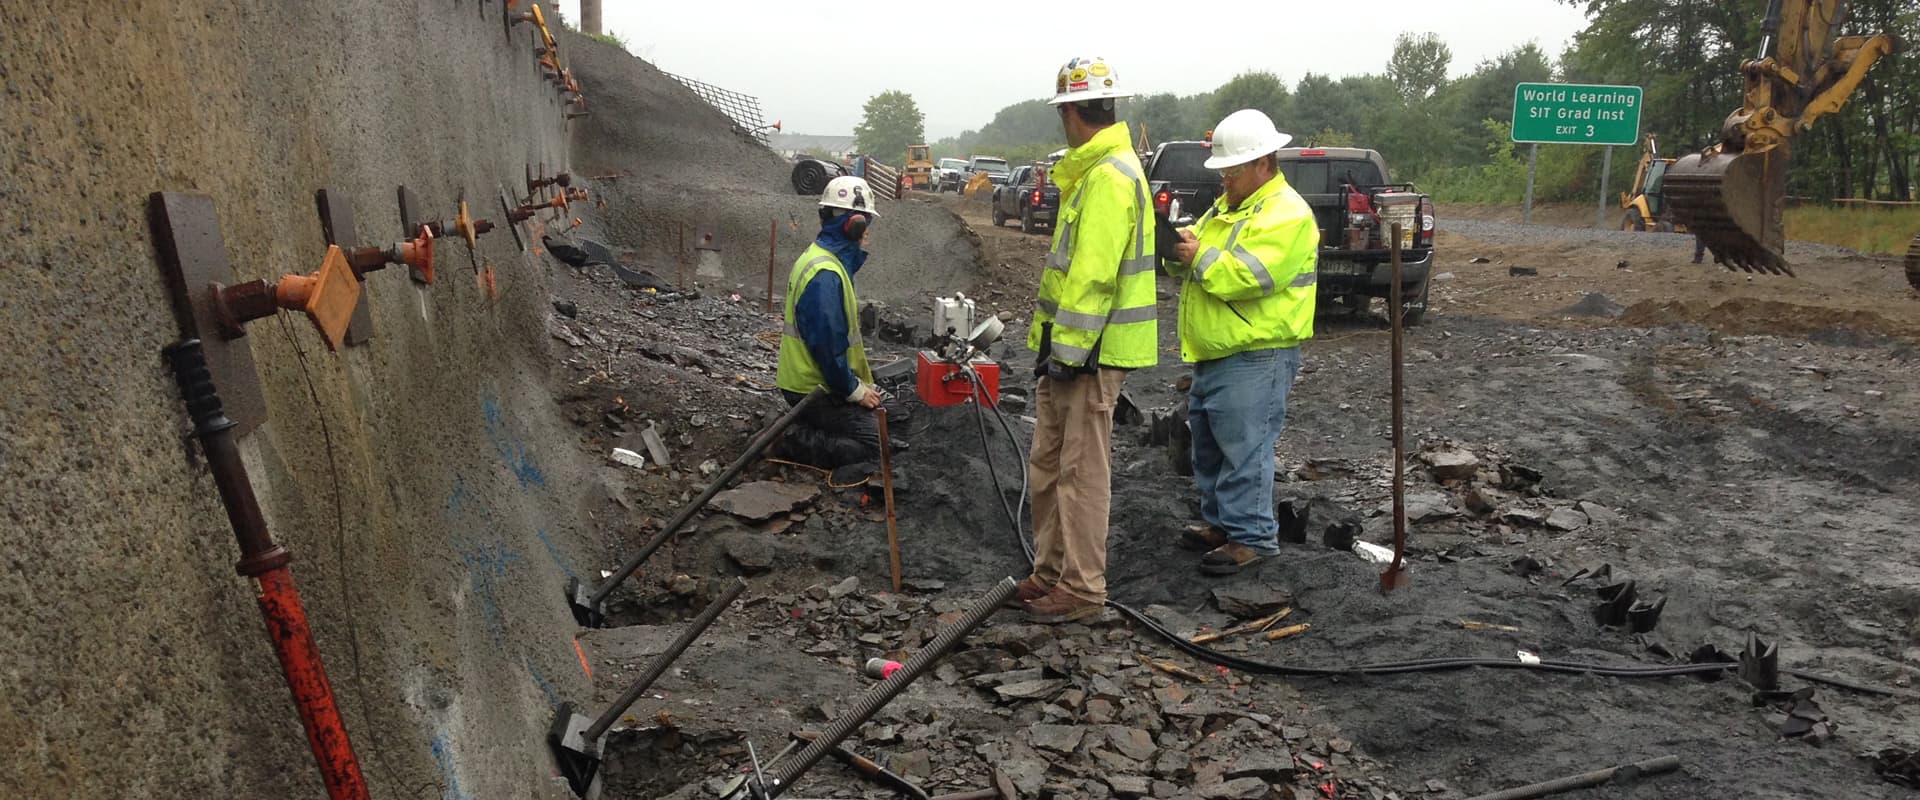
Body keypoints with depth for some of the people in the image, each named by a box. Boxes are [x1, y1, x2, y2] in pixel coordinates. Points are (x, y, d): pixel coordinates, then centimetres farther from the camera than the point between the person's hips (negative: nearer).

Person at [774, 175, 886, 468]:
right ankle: (795, 443, -8)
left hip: (807, 382, 10)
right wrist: (855, 390, -14)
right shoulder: (825, 274, -24)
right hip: (817, 390, -10)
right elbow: (826, 344, -25)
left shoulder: (819, 257, 10)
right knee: (873, 445, -10)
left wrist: (862, 384, 12)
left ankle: (798, 429, 10)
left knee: (875, 423, 15)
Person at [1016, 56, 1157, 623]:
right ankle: (1051, 571, 26)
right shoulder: (1091, 171, 18)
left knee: (1083, 471, -2)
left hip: (1090, 351, -10)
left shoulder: (1109, 176, -16)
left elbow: (1094, 275, -23)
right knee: (1048, 465, 15)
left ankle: (1083, 588, 8)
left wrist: (1068, 349, -22)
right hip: (1069, 347, 10)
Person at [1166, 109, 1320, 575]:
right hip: (1214, 356, 10)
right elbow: (1200, 260, 18)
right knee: (1209, 445, 17)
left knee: (1244, 449, -8)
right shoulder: (1225, 207, 18)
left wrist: (1200, 257, -16)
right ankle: (1220, 521, 30)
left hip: (1255, 358, -10)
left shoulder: (1286, 214, -13)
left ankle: (1252, 535, 2)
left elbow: (1249, 275, -25)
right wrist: (1179, 248, -4)